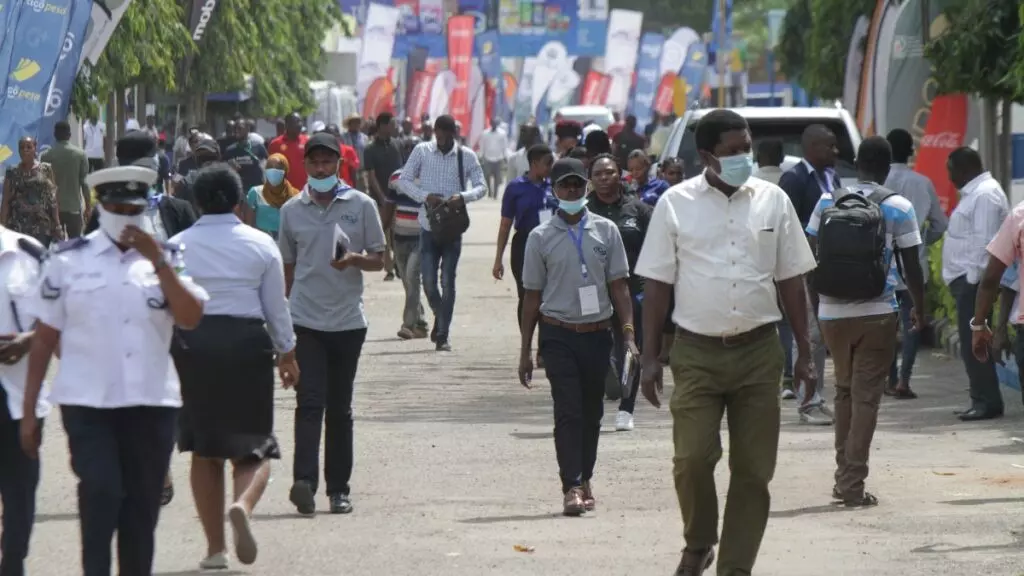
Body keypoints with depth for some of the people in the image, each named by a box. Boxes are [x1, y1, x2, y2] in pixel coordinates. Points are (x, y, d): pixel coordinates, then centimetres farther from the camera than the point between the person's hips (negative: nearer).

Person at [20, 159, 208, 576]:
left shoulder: (166, 257, 9)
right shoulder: (69, 260, 3)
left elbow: (190, 319, -6)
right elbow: (44, 338, 4)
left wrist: (158, 261, -13)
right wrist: (29, 410, 1)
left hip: (151, 401, 3)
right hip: (87, 401, -3)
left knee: (142, 508, 7)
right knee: (101, 492, -19)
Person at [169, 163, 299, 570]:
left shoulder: (176, 246, 2)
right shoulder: (260, 245, 1)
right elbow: (276, 306, 5)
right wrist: (287, 353, 18)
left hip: (191, 342, 1)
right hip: (246, 342, -1)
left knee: (204, 449, 11)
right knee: (253, 445, 6)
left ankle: (215, 548, 12)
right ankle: (243, 505, -27)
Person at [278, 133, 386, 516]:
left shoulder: (361, 206, 2)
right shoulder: (292, 210, 6)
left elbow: (378, 261, 5)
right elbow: (288, 267, 14)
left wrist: (354, 260, -17)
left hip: (348, 321, 0)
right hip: (305, 321, 0)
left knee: (340, 408, 8)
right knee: (310, 402, -13)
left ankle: (338, 488, 14)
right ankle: (304, 481, -24)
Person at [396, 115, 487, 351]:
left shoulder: (466, 156, -1)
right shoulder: (422, 151, 0)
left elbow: (481, 186, 1)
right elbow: (403, 181, 1)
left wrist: (463, 197, -20)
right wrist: (425, 196, -16)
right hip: (429, 225, 1)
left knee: (448, 282, -1)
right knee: (428, 281, 1)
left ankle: (443, 335, 6)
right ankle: (440, 316, 30)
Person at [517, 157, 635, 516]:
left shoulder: (605, 231, 4)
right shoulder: (541, 238, 1)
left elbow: (618, 286, 6)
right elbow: (532, 296, 5)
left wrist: (628, 334, -4)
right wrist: (525, 351, 4)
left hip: (597, 334, 2)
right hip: (558, 335, -2)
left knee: (592, 412, 10)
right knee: (568, 411, -10)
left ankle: (584, 480, 23)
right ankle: (572, 487, -15)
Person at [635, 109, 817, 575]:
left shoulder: (773, 201, 6)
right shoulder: (676, 204, 1)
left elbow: (791, 280, 10)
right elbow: (657, 284, 3)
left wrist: (804, 352, 7)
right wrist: (649, 358, -1)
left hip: (758, 349, 2)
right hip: (697, 352, -2)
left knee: (754, 469, 2)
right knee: (693, 457, -13)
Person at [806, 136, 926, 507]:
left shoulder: (827, 202, 4)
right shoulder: (898, 207, -4)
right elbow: (911, 267, -2)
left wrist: (816, 299, 19)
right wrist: (920, 309, 12)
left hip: (832, 313, 3)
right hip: (877, 314, -3)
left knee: (844, 391, 18)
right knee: (866, 396, 0)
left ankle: (843, 478, 19)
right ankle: (853, 485, -4)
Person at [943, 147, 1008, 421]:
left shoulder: (985, 195, -14)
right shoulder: (975, 192, 19)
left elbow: (984, 241, -20)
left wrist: (973, 280, -21)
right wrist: (968, 281, 17)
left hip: (972, 279, -11)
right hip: (966, 278, 11)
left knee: (973, 341, -10)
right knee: (972, 341, 11)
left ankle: (987, 401, -8)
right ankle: (983, 400, 14)